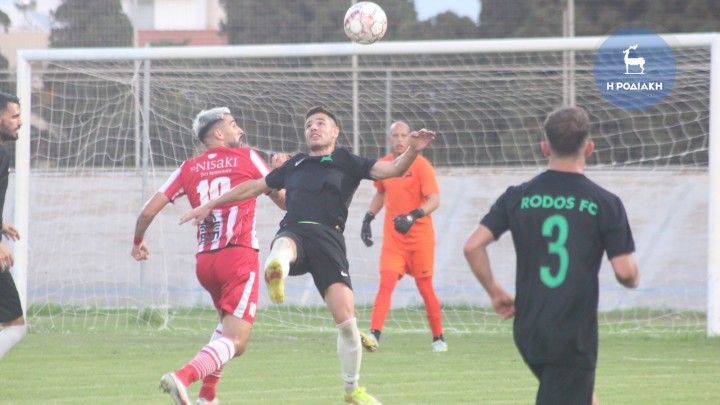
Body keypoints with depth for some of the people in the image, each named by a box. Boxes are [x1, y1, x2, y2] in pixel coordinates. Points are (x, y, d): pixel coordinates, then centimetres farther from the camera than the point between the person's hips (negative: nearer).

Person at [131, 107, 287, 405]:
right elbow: (284, 201, 13)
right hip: (239, 256, -5)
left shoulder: (188, 169, 11)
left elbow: (148, 211, 7)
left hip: (204, 261, 5)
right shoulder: (247, 158, 4)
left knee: (229, 323, 30)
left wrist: (138, 241, 25)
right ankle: (183, 377, -37)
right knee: (235, 341, -12)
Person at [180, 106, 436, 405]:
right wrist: (210, 206, 40)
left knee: (346, 320, -12)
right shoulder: (295, 165, 30)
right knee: (284, 246, -41)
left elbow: (392, 170, 9)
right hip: (295, 232, 2)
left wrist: (412, 151, -11)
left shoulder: (346, 163, 21)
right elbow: (254, 187, 39)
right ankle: (274, 273, -79)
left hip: (329, 238, -2)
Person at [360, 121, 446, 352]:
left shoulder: (421, 165, -10)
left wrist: (413, 216, -31)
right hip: (393, 238, 3)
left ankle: (438, 338, 18)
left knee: (425, 287, 3)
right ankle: (374, 335, -22)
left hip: (420, 236, -3)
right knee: (386, 282, -12)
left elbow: (434, 200, -16)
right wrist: (368, 218, 14)